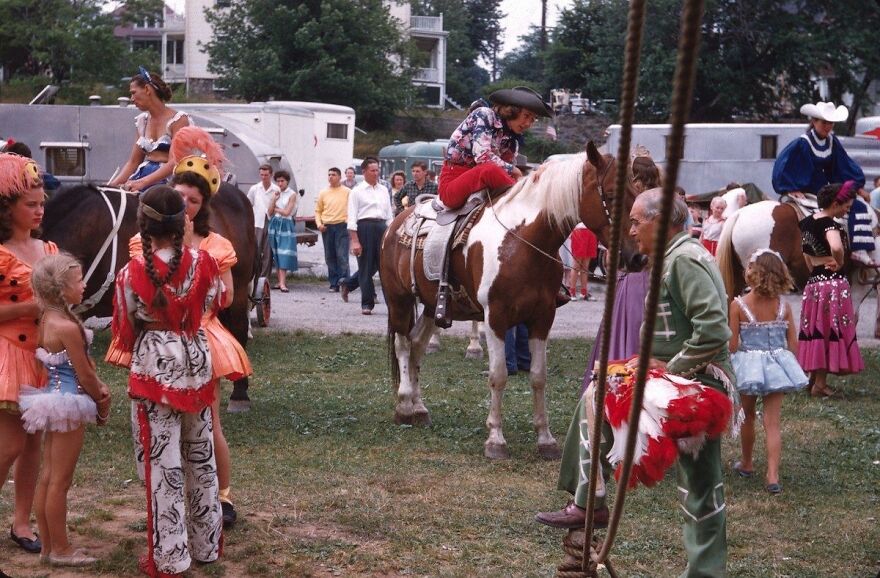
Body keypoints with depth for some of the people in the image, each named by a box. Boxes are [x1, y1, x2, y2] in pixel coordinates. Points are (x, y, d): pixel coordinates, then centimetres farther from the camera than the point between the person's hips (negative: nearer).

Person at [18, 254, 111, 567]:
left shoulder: (48, 319, 6)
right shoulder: (68, 327, -22)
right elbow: (85, 374, -15)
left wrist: (98, 387, 2)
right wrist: (102, 402, 0)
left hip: (55, 397, 9)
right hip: (69, 403, -9)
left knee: (48, 477, 14)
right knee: (60, 481, 1)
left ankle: (48, 546, 23)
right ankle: (60, 549, 10)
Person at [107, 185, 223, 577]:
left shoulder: (131, 273, -15)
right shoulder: (203, 262, -8)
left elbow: (125, 333, -3)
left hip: (155, 369, -3)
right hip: (197, 364, 3)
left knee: (163, 463, 2)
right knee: (200, 456, 17)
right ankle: (206, 544, 27)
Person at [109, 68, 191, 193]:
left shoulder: (178, 119, -6)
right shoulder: (141, 121, 14)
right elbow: (133, 162, 16)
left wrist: (142, 182, -23)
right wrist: (113, 184, 0)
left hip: (168, 179, -5)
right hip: (143, 174, 5)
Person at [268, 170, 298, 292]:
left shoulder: (292, 194, -4)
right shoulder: (276, 193, 12)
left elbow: (286, 212, -11)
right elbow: (270, 212, 7)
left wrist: (276, 208, 1)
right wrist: (274, 198, -4)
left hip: (286, 225, -6)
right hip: (275, 224, 6)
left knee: (284, 254, -11)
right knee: (276, 254, 5)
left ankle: (283, 283, -17)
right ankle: (280, 281, 10)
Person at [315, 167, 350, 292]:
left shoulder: (347, 192, 2)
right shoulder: (323, 193, 11)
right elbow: (318, 211, 16)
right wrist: (319, 224, 2)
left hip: (342, 226, -4)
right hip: (327, 228, 4)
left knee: (342, 255, -13)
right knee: (330, 257, 5)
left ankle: (343, 279, -11)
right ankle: (334, 284, 10)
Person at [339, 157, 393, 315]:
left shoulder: (383, 190, 14)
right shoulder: (357, 191, -2)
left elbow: (389, 214, 17)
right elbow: (352, 217, -6)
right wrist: (355, 241, -13)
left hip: (382, 227, 5)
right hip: (364, 227, -5)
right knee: (366, 267, -1)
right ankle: (367, 304, 8)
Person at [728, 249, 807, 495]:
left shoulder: (738, 305, -13)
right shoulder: (783, 306, -3)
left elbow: (733, 344, -11)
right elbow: (793, 343, 1)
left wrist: (728, 370, 4)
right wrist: (789, 367, 16)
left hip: (748, 366, -2)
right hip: (777, 365, 2)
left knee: (748, 417, 19)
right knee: (773, 422, 2)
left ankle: (746, 464, 36)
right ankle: (773, 476, -6)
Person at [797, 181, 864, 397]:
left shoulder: (807, 222, 9)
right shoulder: (829, 224, -18)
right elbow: (836, 247, -37)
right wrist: (839, 263, -19)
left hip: (813, 282, 8)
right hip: (833, 283, -8)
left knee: (815, 331, 16)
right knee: (830, 331, 0)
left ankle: (814, 378, 24)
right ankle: (820, 384, 2)